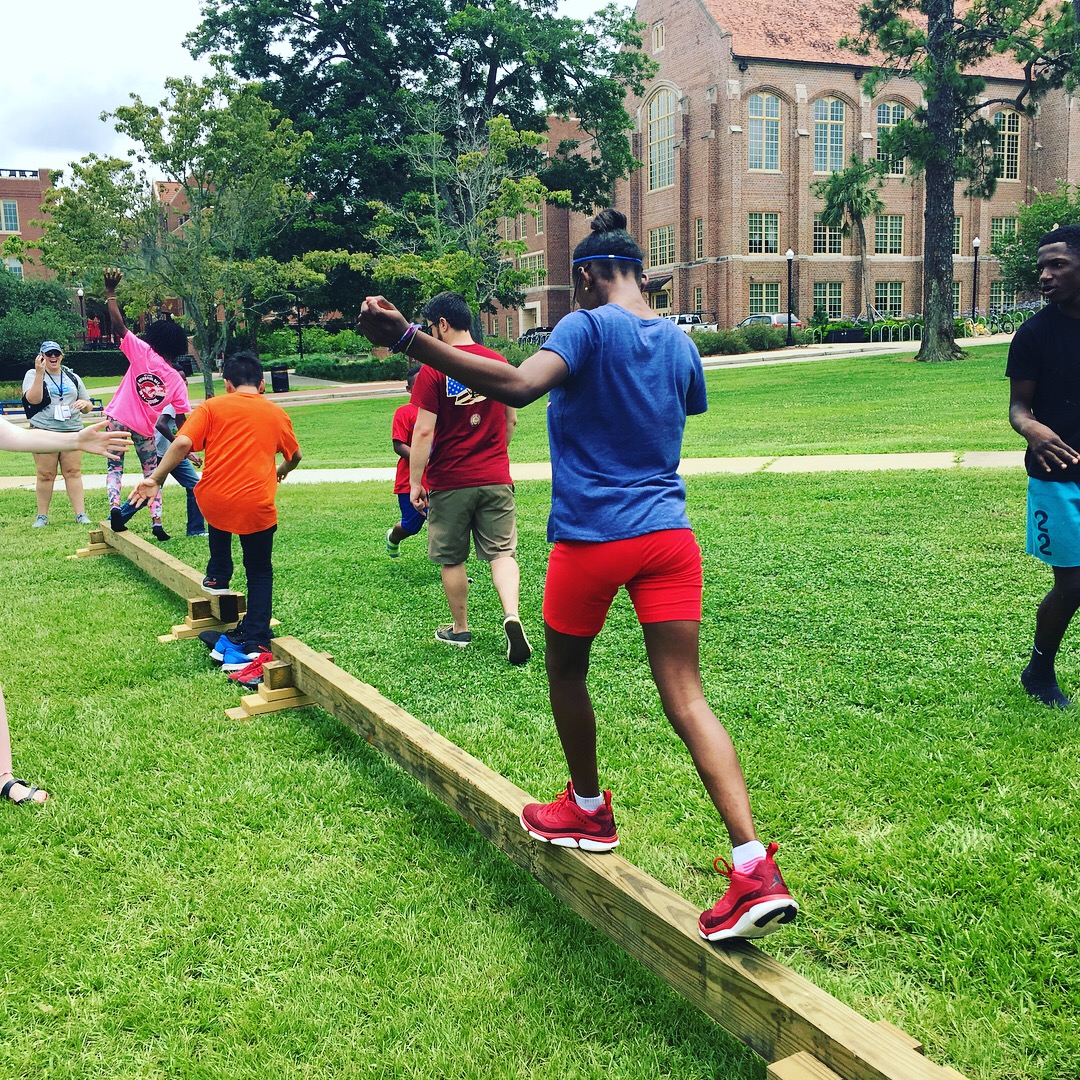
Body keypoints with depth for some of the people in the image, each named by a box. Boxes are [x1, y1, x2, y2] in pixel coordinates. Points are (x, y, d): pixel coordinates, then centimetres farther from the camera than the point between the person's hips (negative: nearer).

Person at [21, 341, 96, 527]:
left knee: (74, 472, -3)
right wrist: (40, 373, -17)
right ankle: (42, 516, 6)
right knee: (45, 475, -3)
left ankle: (81, 514, -3)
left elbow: (88, 406, 19)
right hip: (44, 432, -2)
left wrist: (85, 403, -6)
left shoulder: (72, 377, 17)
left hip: (72, 432, 2)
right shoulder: (33, 375, 7)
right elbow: (33, 399, -11)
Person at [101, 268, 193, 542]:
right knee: (151, 473, 14)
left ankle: (115, 506, -13)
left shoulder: (142, 353, -8)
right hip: (145, 428, 1)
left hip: (118, 418, -1)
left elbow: (118, 324, -15)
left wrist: (110, 292, -9)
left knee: (115, 467, 11)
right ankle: (157, 521, 4)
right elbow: (182, 420, -2)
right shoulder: (177, 381, -2)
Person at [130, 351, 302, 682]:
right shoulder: (277, 413, 12)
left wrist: (155, 479, -2)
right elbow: (294, 454, 28)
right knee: (260, 574, 14)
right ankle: (255, 645, 4)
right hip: (256, 507, 0)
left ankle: (217, 578, 40)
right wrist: (282, 471, 50)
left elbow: (182, 443, -9)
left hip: (213, 502, 1)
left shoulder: (212, 407, 5)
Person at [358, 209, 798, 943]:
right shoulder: (679, 343, 10)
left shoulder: (589, 328, -10)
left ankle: (589, 810, 39)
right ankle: (755, 869, -9)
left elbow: (517, 386, -28)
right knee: (687, 698, 1)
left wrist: (405, 338, -32)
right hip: (669, 534, 5)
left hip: (592, 537, -5)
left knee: (567, 673, 20)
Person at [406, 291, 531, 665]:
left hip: (449, 482, -3)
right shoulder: (499, 362, 4)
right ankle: (512, 616, -15)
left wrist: (415, 483, -8)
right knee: (502, 552, 6)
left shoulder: (433, 371, -12)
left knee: (452, 559, 12)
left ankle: (460, 629, 24)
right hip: (496, 479, 4)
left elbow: (423, 431, -15)